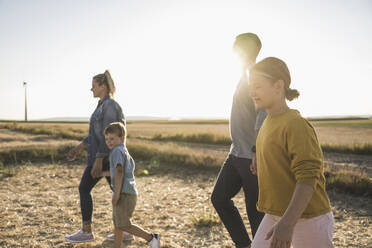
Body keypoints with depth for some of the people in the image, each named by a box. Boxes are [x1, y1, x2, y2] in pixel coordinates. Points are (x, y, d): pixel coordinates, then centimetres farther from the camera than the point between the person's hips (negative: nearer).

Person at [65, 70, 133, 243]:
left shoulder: (109, 105, -15)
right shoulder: (105, 105, 17)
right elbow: (97, 133, 20)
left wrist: (98, 160, -22)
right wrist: (78, 148, 19)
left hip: (104, 155, -10)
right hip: (105, 154, 10)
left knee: (84, 189, -2)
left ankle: (86, 231, 5)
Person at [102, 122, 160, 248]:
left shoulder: (117, 151, -12)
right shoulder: (124, 151, 18)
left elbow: (119, 172, -23)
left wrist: (116, 194, -24)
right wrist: (103, 173, 39)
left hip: (124, 194, -10)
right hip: (129, 193, 10)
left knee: (123, 225, -8)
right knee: (117, 223, 14)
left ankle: (151, 238, -1)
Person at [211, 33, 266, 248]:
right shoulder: (246, 77, 15)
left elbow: (263, 116, -25)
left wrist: (257, 152, -30)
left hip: (252, 157, -10)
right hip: (237, 153, 10)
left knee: (256, 210, 1)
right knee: (219, 198, 12)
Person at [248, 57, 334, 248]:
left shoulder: (296, 125, -20)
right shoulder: (268, 123, 8)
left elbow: (308, 178, -25)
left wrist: (287, 223, -32)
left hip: (308, 219, -8)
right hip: (275, 216, 8)